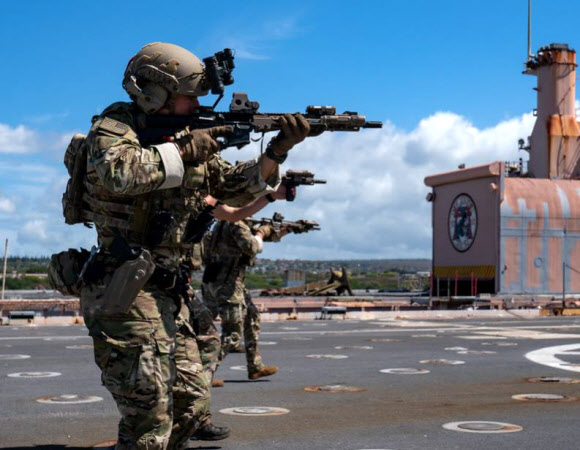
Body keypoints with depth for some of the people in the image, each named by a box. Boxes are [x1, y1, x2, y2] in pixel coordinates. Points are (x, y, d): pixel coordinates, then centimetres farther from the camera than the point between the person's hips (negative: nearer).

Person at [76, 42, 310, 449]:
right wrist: (182, 151, -19)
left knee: (188, 400, 13)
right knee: (151, 416, -10)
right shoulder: (116, 125, -6)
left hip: (167, 293, 9)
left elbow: (238, 188, 16)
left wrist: (277, 151, 1)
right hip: (123, 293, -8)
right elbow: (117, 173, -29)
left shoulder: (188, 137, 15)